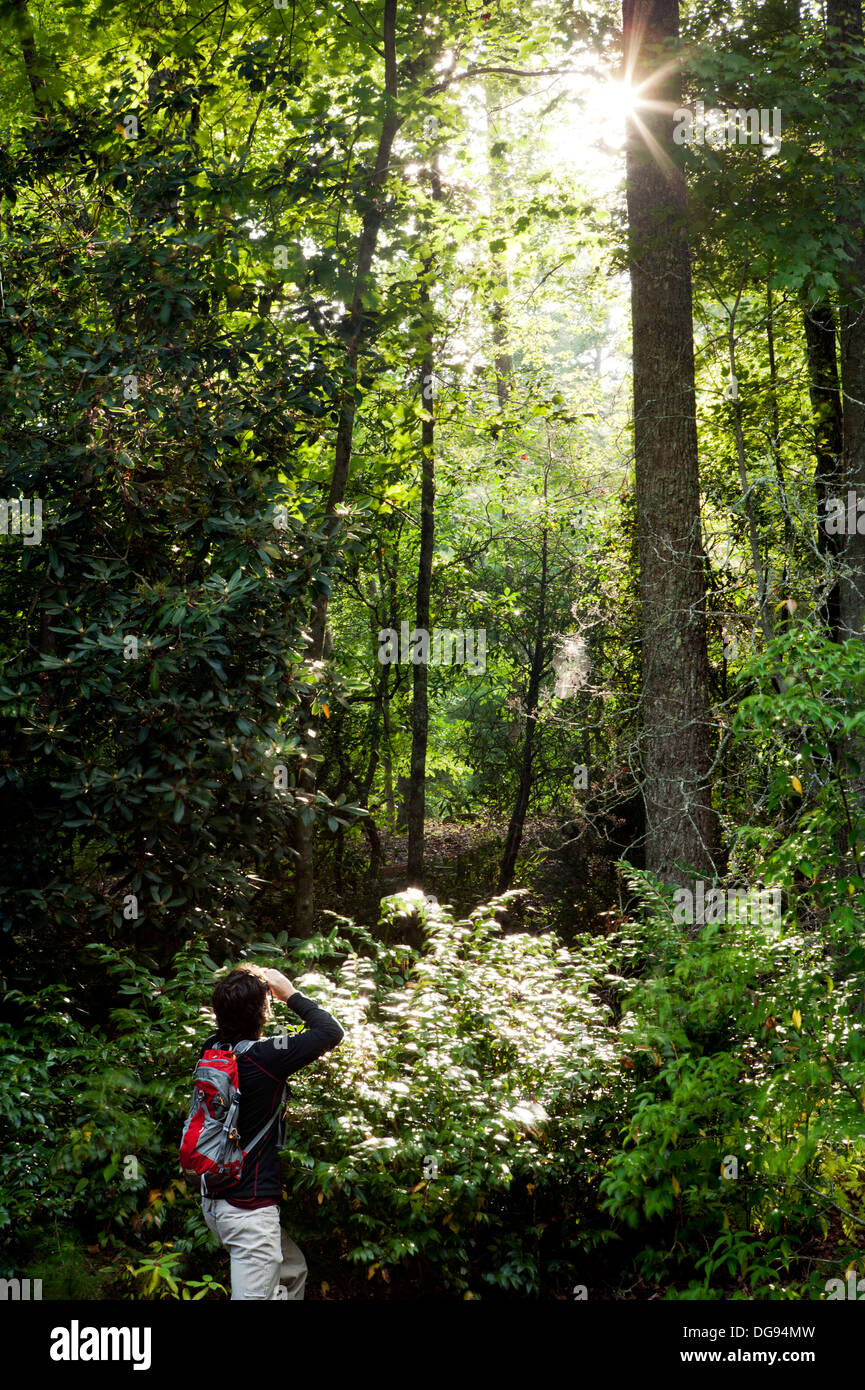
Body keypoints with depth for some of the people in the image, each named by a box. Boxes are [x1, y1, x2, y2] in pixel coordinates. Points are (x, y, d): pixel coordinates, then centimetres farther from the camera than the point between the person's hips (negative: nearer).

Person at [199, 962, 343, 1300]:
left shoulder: (212, 1049, 1)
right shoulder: (264, 1056, -20)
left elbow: (227, 1022, 26)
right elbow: (332, 1031, -12)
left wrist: (242, 985, 14)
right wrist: (291, 993, -4)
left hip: (215, 1201, 9)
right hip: (249, 1206, -9)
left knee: (292, 1272, 24)